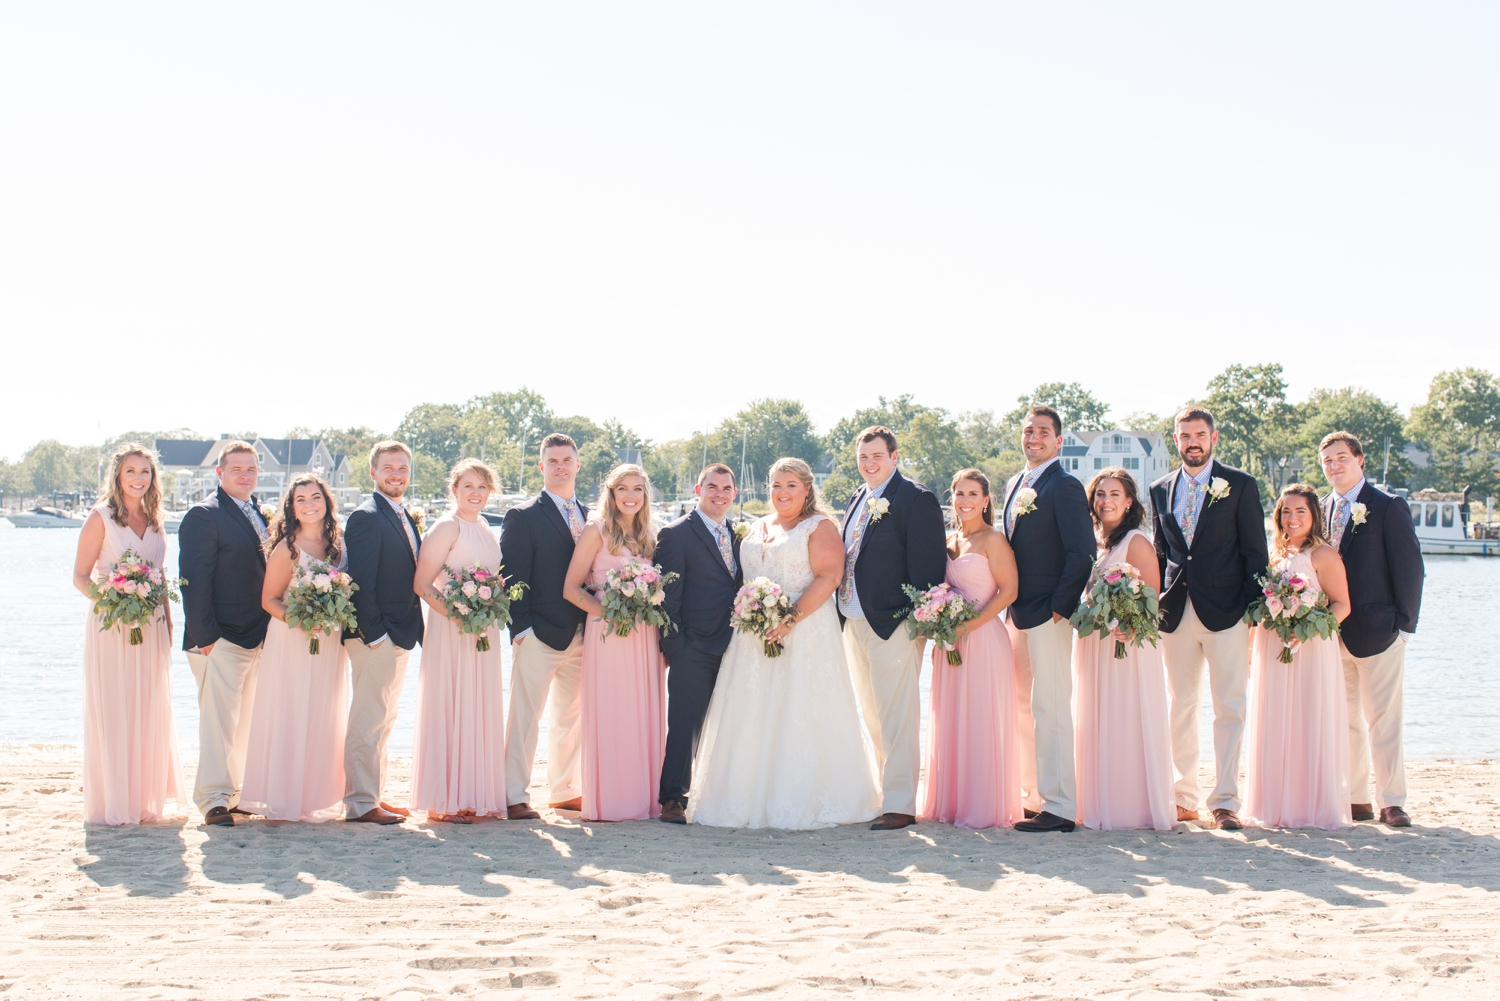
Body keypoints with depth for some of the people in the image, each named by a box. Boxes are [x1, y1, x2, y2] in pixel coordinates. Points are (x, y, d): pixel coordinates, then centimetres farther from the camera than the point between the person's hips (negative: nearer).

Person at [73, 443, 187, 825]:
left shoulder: (153, 519, 11)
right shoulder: (100, 518, -5)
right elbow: (80, 576, -6)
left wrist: (168, 622, 10)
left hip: (152, 628, 5)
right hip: (112, 628, -5)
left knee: (150, 712, 8)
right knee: (111, 713, -3)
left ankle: (149, 798, 17)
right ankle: (114, 804, 3)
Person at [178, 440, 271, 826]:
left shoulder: (261, 516, 17)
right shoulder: (204, 515, -7)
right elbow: (195, 580, -13)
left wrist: (269, 632, 14)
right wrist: (204, 634, -18)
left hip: (257, 636, 8)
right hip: (221, 637, -8)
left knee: (244, 721, 12)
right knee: (219, 719, -8)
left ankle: (234, 793, 18)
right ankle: (214, 799, -4)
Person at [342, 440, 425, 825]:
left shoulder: (406, 518, 16)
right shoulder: (366, 518, -12)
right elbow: (360, 581, -17)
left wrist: (413, 630, 12)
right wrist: (373, 633, -20)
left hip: (399, 635, 9)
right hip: (374, 635, -9)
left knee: (382, 721, 15)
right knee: (368, 721, -6)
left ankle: (374, 795, 23)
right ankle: (360, 804, -2)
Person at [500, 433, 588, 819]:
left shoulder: (589, 517, 15)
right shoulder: (523, 517, -3)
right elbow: (512, 576, -7)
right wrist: (520, 627, -14)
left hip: (582, 634, 6)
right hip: (540, 634, -6)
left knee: (571, 716, 13)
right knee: (524, 717, -5)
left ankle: (565, 791, 23)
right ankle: (514, 797, -1)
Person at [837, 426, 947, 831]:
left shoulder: (917, 500, -9)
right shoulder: (858, 501, 16)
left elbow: (928, 565, -13)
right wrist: (843, 614, 13)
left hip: (893, 625, -8)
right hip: (855, 623, 8)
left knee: (896, 718, -6)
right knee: (873, 717, 15)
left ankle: (900, 805, -2)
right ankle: (883, 793, 25)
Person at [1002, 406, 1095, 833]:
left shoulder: (1065, 488, -10)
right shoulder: (1015, 485, 16)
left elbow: (1082, 553, -14)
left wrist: (1059, 606, -15)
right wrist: (1009, 604, 14)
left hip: (1048, 615, -9)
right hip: (1018, 614, 9)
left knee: (1050, 709, -8)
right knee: (1022, 706, 13)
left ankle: (1059, 807, -6)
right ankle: (1034, 795, 21)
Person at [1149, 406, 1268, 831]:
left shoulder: (1240, 485, 2)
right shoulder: (1161, 490, 12)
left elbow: (1255, 552, 0)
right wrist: (1155, 608, 9)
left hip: (1225, 611, -3)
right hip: (1176, 614, 4)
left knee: (1230, 708, -3)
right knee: (1181, 709, 7)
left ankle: (1225, 800, -1)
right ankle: (1186, 797, 14)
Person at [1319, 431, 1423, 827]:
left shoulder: (1389, 507, -4)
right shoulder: (1321, 510, 12)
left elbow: (1410, 568, -5)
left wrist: (1404, 625, -10)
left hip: (1377, 628, -5)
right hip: (1332, 631, 5)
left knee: (1383, 721, -3)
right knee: (1344, 720, 7)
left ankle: (1391, 803, 2)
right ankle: (1356, 799, 14)